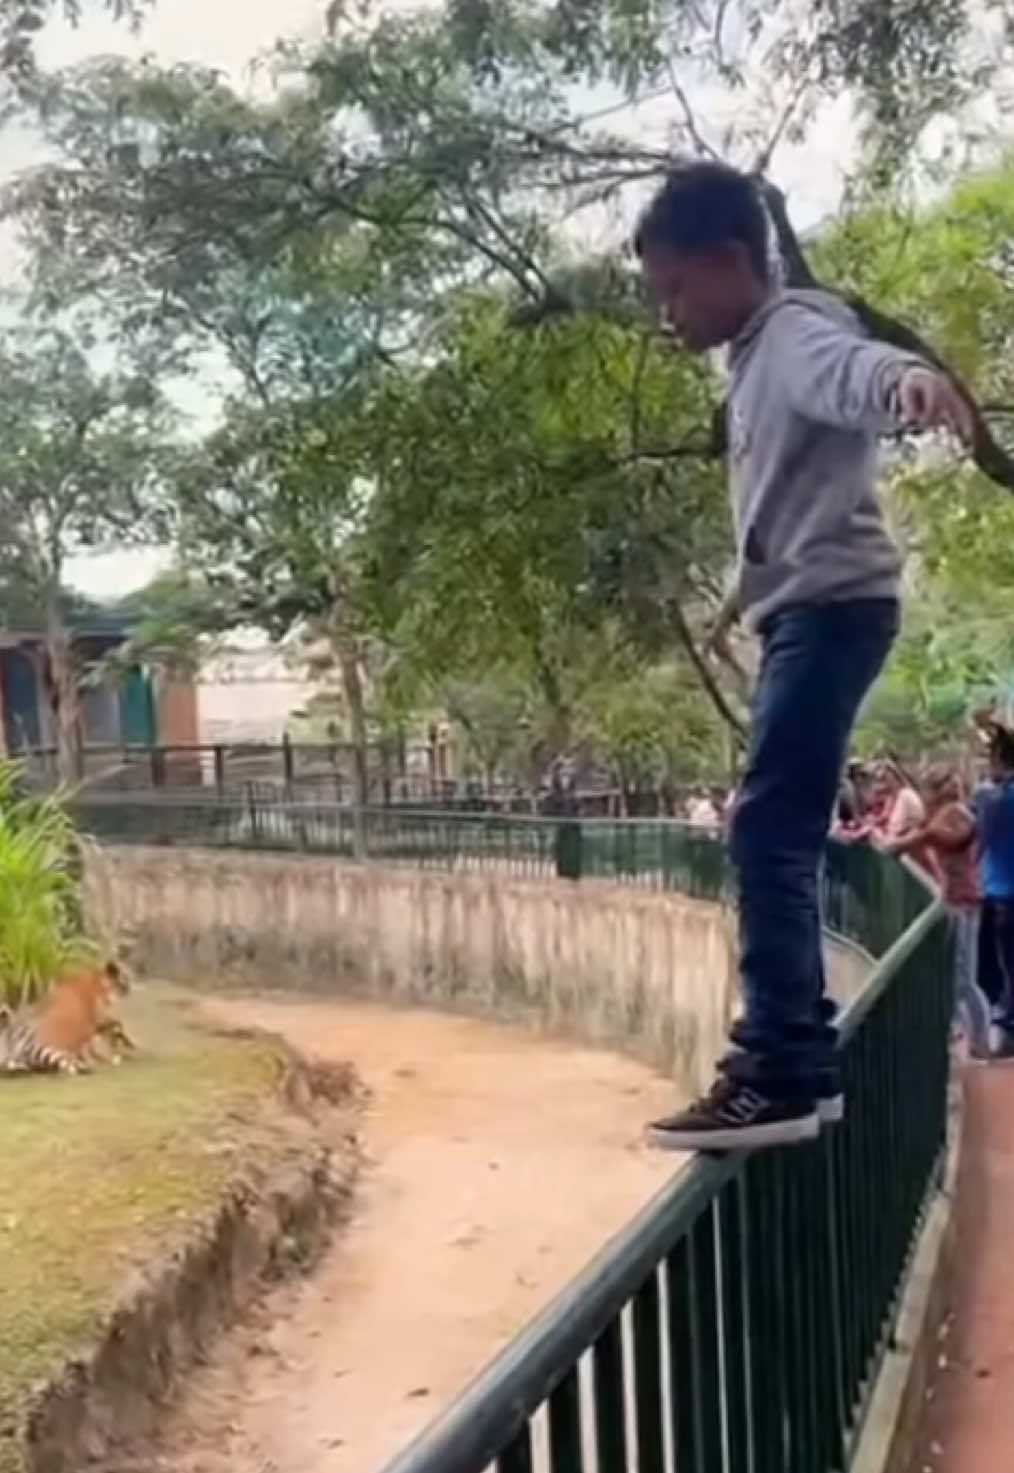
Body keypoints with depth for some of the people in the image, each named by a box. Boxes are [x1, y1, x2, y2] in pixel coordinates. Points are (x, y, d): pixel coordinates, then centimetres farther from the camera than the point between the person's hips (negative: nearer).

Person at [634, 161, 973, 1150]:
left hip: (833, 606, -10)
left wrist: (907, 379, -55)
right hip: (802, 615, 10)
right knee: (779, 842, 11)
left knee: (766, 834, -16)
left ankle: (775, 1076, -14)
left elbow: (852, 370, -34)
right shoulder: (756, 358, 20)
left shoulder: (795, 334, -10)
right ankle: (801, 1058, 18)